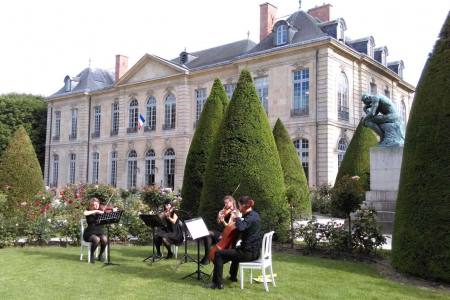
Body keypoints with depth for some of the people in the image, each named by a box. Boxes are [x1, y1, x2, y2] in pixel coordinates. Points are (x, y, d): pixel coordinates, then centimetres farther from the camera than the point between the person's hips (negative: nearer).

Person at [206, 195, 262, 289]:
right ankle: (233, 276, 54)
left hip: (248, 253, -10)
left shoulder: (250, 217, -19)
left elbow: (241, 228, -38)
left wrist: (237, 218, -20)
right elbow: (244, 227, 26)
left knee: (219, 254, -8)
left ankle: (218, 283, -3)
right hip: (254, 251, 10)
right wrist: (238, 218, 9)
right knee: (236, 250, 40)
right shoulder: (254, 215, 10)